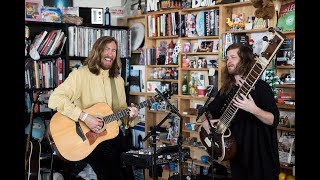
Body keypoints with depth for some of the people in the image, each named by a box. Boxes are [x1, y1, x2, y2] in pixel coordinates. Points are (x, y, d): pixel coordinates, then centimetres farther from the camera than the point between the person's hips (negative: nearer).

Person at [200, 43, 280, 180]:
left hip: (260, 154, -5)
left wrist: (253, 109, -32)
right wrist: (205, 120, -9)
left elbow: (274, 120, -16)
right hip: (235, 151, 6)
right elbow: (207, 111, 13)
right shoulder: (226, 89, 5)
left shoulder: (260, 87, -12)